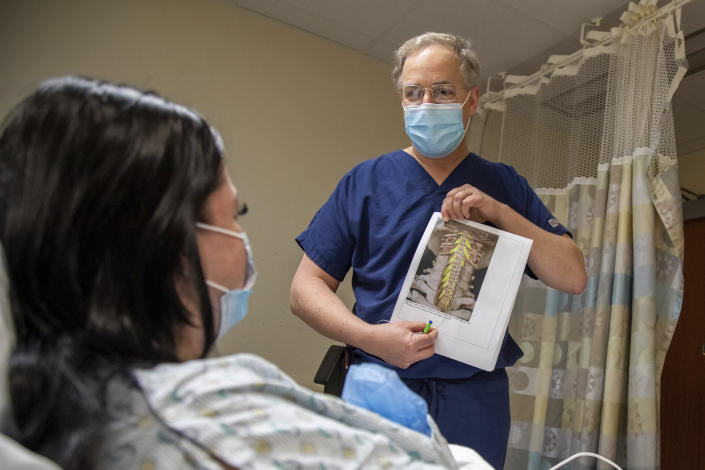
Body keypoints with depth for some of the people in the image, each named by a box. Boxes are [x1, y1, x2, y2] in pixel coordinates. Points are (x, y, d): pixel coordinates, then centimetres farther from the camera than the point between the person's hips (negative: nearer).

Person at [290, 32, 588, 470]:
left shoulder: (505, 186, 8)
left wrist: (500, 212, -11)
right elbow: (306, 286, -2)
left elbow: (574, 278, 2)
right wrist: (370, 337, -18)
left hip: (476, 399, 2)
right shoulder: (364, 182, 2)